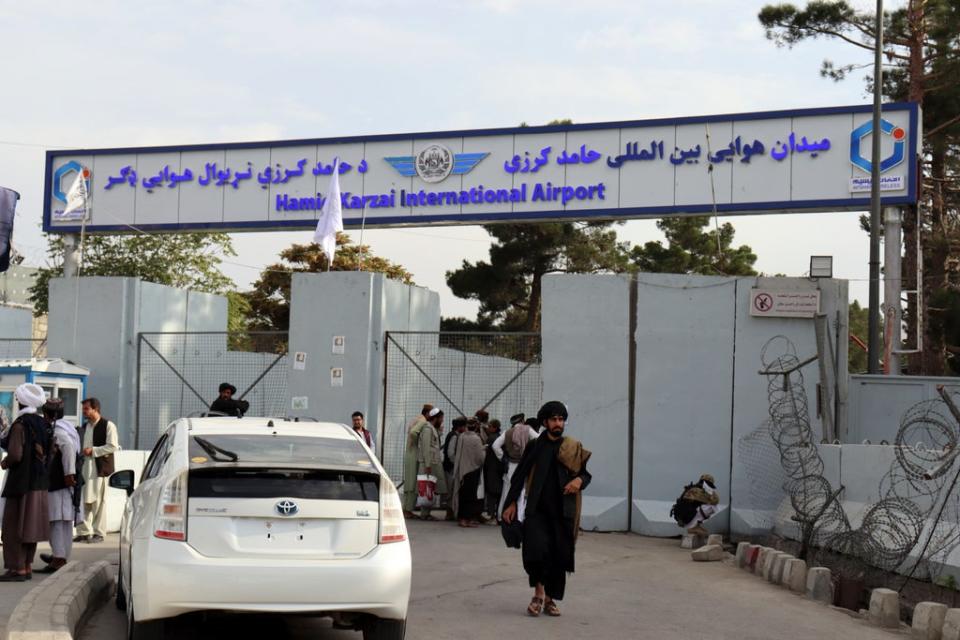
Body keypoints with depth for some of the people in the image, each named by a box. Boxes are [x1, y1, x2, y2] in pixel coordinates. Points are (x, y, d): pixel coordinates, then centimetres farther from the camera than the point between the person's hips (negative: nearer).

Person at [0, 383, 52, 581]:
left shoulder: (20, 424, -16)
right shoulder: (43, 424, 6)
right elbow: (48, 453, 10)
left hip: (21, 482, -7)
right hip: (39, 483, 7)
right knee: (30, 526, 13)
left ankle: (18, 569, -1)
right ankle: (28, 567, 17)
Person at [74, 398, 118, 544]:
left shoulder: (108, 425, -5)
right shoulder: (84, 427, 17)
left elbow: (113, 446, -13)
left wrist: (93, 451, -15)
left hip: (100, 469, -7)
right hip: (84, 468, 7)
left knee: (98, 502, -1)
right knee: (84, 501, 4)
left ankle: (99, 533, 5)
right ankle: (84, 532, 10)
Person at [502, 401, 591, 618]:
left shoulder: (574, 448, 6)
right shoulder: (535, 447, 4)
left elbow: (586, 474, 12)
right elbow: (519, 475, 8)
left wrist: (579, 480, -11)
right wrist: (511, 503, 2)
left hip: (562, 511, 1)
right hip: (537, 510, -1)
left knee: (559, 556, 2)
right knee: (536, 549, -16)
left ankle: (550, 599, 17)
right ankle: (538, 592, 4)